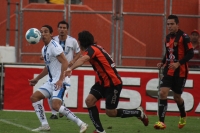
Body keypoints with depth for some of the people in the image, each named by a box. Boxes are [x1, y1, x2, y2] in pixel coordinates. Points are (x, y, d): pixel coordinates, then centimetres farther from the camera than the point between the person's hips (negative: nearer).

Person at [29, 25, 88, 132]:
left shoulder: (54, 46, -13)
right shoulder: (44, 49, 16)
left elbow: (65, 63, -21)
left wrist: (61, 79, -29)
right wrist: (36, 79, 34)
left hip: (59, 81, -10)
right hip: (51, 81, 10)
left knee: (56, 106, -23)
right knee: (34, 97, 8)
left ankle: (80, 124, -19)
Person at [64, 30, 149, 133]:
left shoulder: (92, 49, -20)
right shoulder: (95, 48, 10)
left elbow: (82, 60, -40)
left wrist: (70, 69, -56)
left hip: (113, 83, -9)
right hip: (104, 82, 9)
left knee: (110, 112, -2)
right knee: (89, 101, -5)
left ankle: (138, 112, 17)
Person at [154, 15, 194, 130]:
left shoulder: (183, 37, -12)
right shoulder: (168, 37, 9)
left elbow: (190, 53, -15)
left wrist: (178, 63, -26)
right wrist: (163, 63, 4)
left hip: (180, 72, -5)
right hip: (168, 71, 5)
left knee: (177, 97, 7)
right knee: (163, 93, -12)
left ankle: (183, 116, 37)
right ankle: (161, 122, -12)